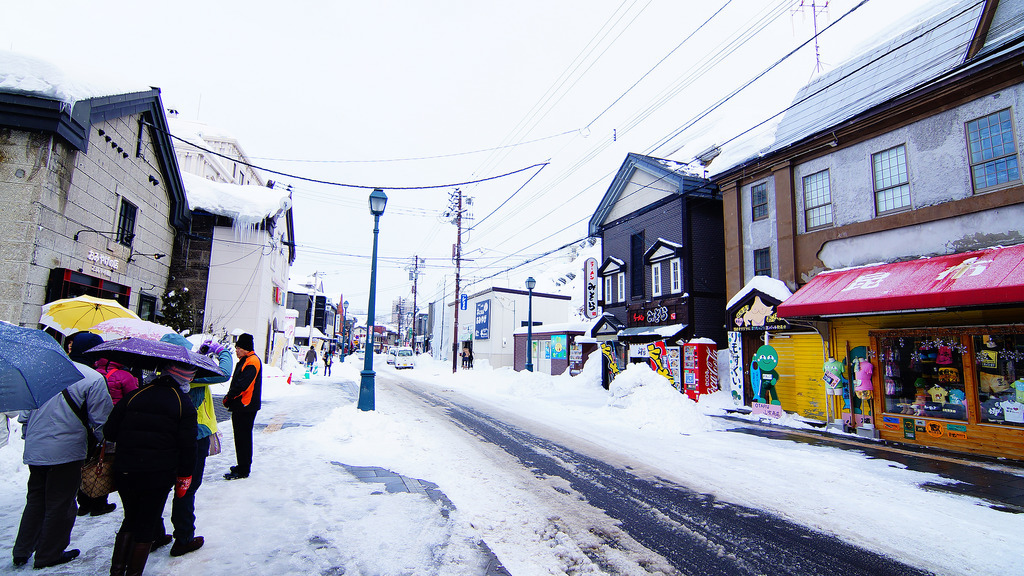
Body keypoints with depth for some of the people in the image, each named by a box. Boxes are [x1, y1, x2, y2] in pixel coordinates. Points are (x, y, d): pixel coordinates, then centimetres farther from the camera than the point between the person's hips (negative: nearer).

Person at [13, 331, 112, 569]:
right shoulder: (94, 379, -16)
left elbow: (26, 410, 14)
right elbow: (102, 421, -12)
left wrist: (28, 433, 27)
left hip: (34, 449, 7)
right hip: (66, 451, -6)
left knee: (35, 499, 22)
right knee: (60, 504, 9)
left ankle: (22, 551, 31)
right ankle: (49, 554, 22)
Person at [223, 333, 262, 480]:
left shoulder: (252, 362, -17)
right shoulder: (244, 361, 17)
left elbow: (242, 385, -24)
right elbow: (237, 381, 22)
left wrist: (228, 397, -13)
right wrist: (230, 398, 10)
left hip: (246, 407, -10)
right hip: (240, 406, 10)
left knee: (243, 438, -4)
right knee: (241, 436, 17)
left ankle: (243, 471, 3)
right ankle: (243, 466, 29)